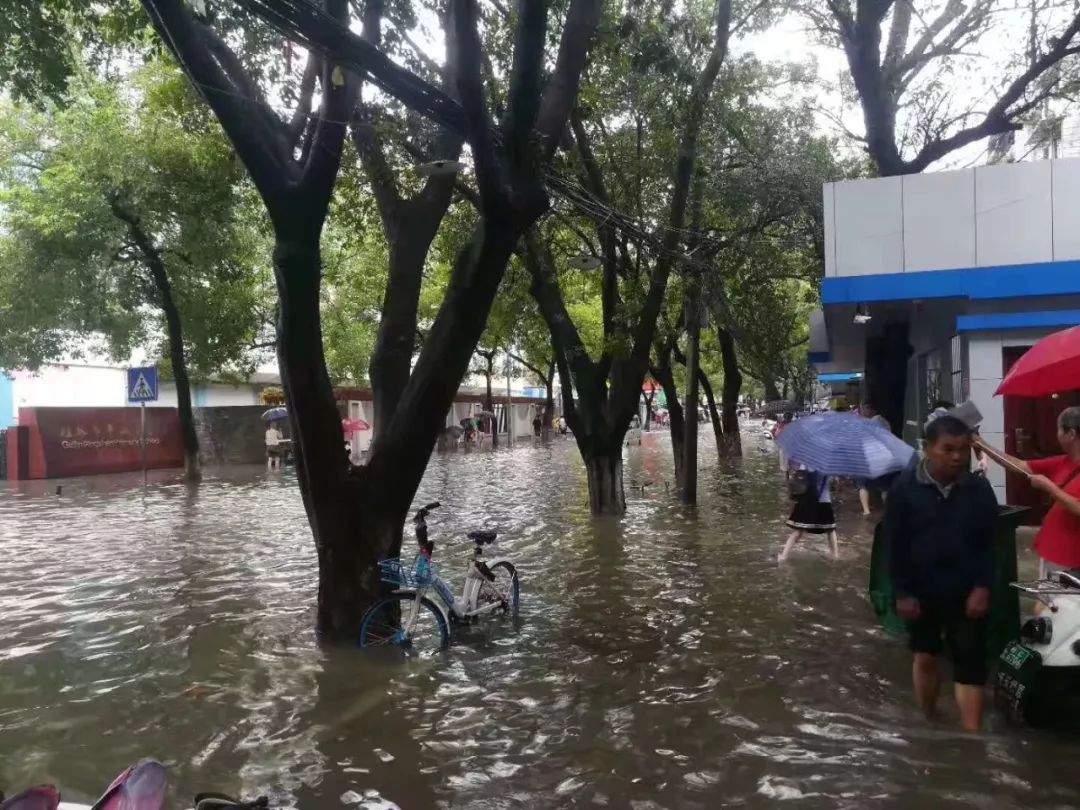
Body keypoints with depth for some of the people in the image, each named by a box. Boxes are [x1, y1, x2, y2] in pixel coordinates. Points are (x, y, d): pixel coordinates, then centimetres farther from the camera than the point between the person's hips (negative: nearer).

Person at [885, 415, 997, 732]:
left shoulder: (980, 488, -6)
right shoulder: (905, 487, -12)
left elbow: (991, 543, 1)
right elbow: (895, 544, -8)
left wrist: (983, 586, -9)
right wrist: (902, 592, -10)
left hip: (967, 593, 0)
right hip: (921, 591, 0)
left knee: (970, 667, -1)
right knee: (925, 658, 15)